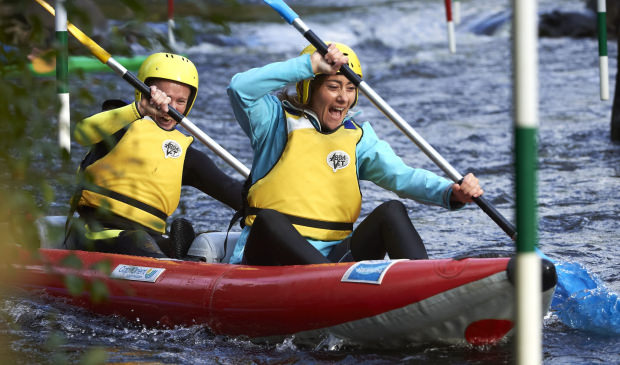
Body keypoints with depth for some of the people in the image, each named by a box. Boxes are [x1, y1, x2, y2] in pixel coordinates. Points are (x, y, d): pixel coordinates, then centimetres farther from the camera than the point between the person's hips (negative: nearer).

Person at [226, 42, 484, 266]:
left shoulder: (357, 136, 13)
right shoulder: (277, 123, 3)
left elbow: (400, 175, -2)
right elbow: (240, 87, -17)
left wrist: (451, 192, -22)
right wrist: (310, 64, -17)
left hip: (334, 258, 4)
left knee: (391, 211, -16)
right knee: (269, 220, -34)